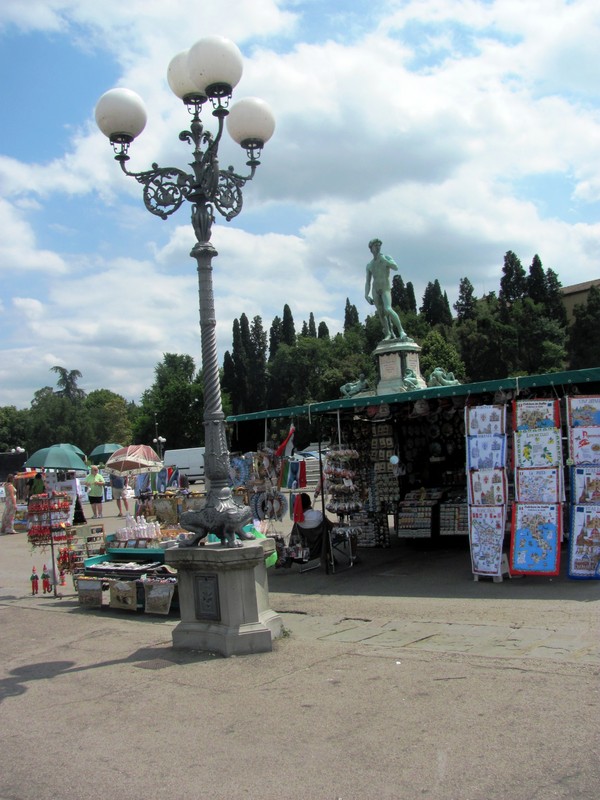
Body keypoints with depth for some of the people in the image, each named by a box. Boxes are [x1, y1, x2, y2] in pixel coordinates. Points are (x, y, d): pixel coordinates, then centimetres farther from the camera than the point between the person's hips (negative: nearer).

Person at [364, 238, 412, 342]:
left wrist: (384, 260, -17)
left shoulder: (386, 258, 6)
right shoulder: (369, 265, 15)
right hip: (375, 290, 4)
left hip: (386, 288, -4)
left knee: (388, 309, -24)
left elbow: (395, 267, -13)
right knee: (381, 313, -3)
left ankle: (401, 332, -25)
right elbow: (368, 282, 15)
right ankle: (389, 334, 4)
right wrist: (366, 295, 3)